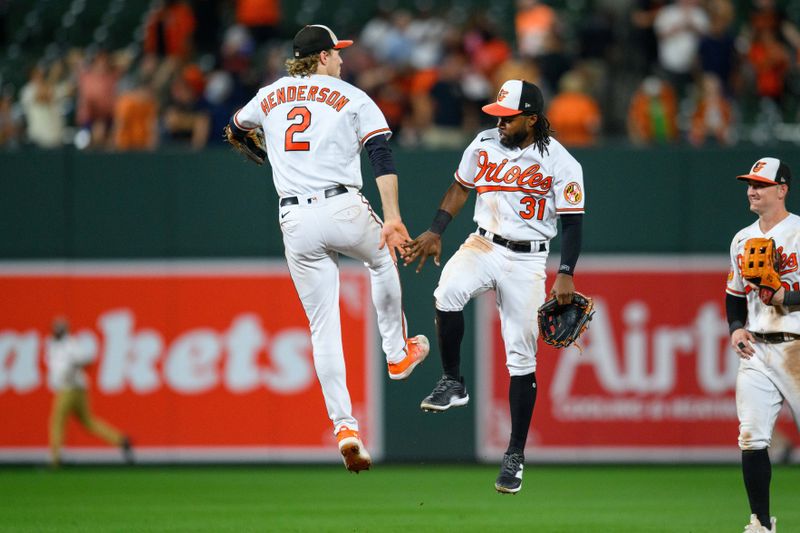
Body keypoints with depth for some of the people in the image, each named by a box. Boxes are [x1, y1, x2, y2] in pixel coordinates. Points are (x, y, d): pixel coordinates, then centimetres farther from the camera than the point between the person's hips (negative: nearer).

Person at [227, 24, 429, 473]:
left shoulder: (270, 97, 15)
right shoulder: (352, 98, 4)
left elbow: (238, 128, 37)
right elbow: (382, 155, -10)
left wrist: (243, 134, 61)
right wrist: (392, 216, -17)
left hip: (296, 222, 2)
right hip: (344, 210, -2)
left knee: (323, 326, 3)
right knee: (382, 258, 33)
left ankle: (344, 425, -8)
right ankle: (397, 354, 40)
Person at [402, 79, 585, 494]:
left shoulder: (561, 163, -10)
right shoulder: (484, 145, 2)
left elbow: (572, 222, -7)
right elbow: (461, 188, 16)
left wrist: (566, 275, -15)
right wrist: (435, 232, 9)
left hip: (527, 261, -3)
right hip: (483, 245, 3)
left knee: (521, 357, 0)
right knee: (449, 292, -31)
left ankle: (515, 455, 7)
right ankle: (452, 383, -13)